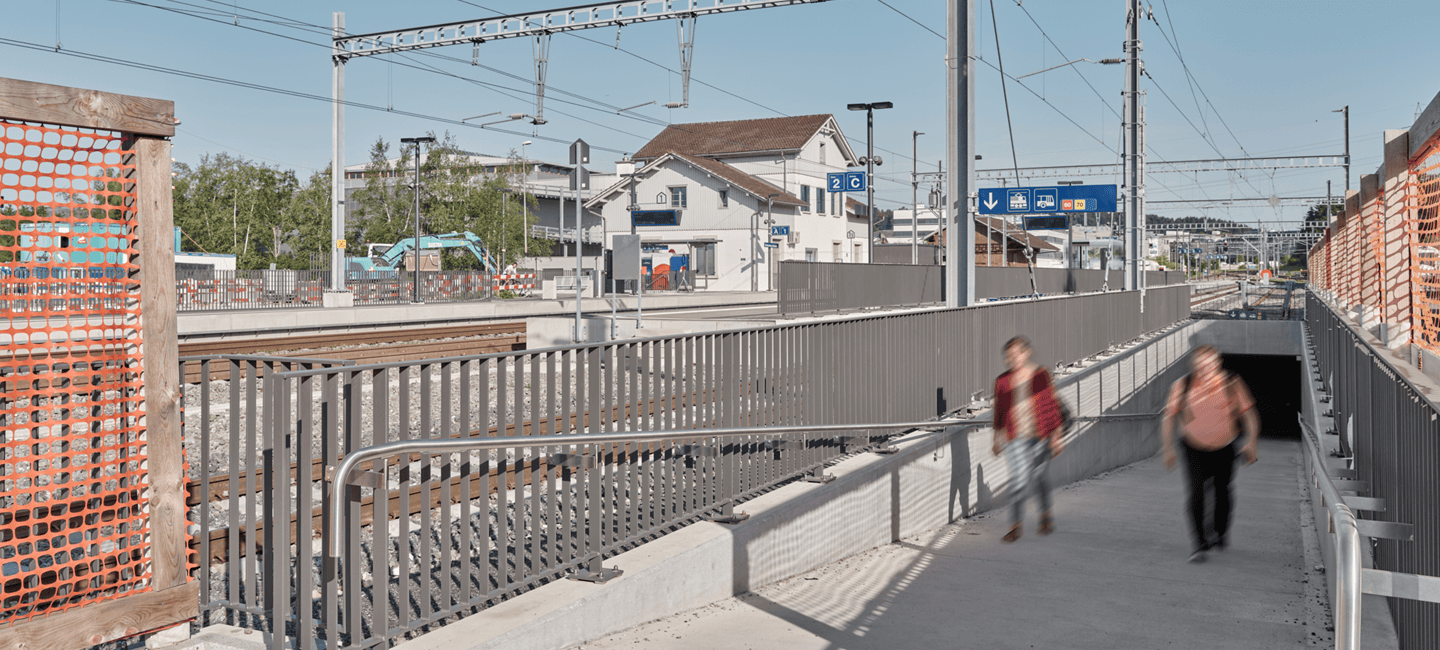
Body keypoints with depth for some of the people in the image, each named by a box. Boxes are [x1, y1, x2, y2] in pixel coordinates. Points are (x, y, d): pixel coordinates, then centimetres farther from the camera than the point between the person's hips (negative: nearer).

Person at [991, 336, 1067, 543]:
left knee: (1040, 478, 10)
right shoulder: (1002, 381, 0)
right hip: (1015, 439, 0)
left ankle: (1046, 515, 35)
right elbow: (999, 410, 11)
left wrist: (1056, 436, -1)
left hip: (1041, 436, 0)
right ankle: (1015, 526, -3)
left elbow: (1052, 405, 1)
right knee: (1019, 479, -9)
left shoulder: (1041, 375, -3)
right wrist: (997, 437, 15)